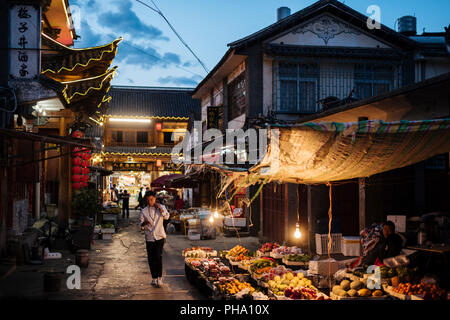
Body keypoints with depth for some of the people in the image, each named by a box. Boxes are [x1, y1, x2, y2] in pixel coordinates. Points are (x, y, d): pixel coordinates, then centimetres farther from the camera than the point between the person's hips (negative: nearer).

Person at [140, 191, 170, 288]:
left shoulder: (161, 207, 5)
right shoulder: (144, 211, 6)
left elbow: (167, 217, -12)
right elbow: (141, 225, 5)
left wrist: (160, 208, -23)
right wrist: (144, 223, -18)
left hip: (159, 237, -2)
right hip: (149, 237, 2)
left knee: (158, 256, -14)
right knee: (151, 258, 4)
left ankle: (159, 278, -7)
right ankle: (154, 278, 19)